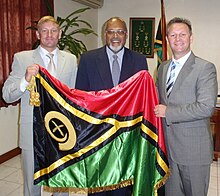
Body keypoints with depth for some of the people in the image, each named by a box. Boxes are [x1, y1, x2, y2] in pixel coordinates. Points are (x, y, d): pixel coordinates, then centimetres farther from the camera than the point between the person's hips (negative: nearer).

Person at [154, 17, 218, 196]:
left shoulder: (205, 68, -11)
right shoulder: (163, 67, 11)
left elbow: (207, 107, -21)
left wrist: (168, 112, -18)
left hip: (193, 148, -5)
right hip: (168, 146, 6)